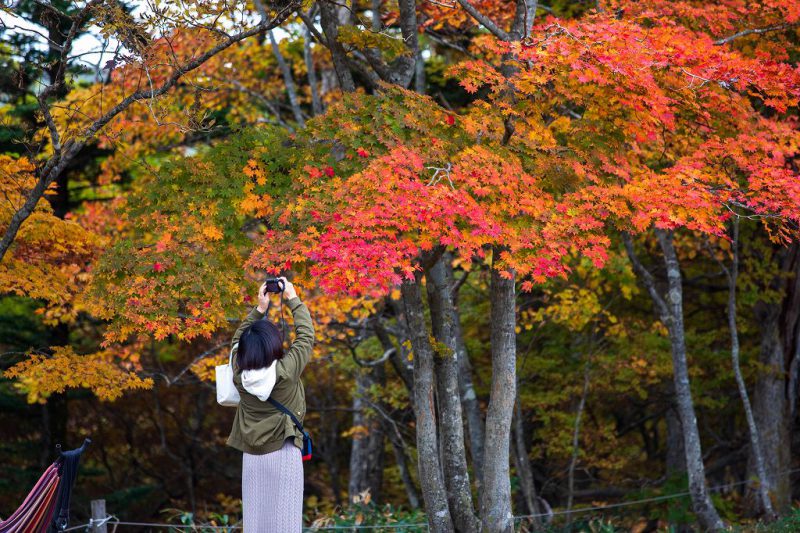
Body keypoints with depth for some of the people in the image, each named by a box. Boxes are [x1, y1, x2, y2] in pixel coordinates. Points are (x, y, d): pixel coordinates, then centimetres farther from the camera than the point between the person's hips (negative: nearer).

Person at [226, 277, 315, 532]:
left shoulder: (239, 375, -6)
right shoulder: (286, 371, -15)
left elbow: (238, 341, 13)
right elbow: (306, 335, -2)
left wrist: (259, 308, 11)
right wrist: (293, 299, 7)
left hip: (252, 456, 4)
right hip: (283, 454, -4)